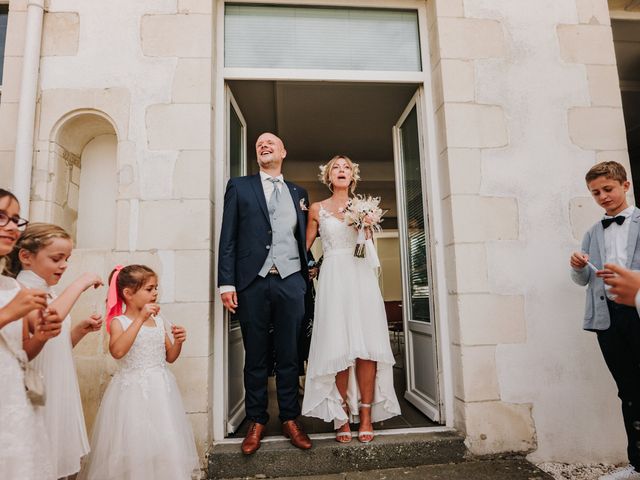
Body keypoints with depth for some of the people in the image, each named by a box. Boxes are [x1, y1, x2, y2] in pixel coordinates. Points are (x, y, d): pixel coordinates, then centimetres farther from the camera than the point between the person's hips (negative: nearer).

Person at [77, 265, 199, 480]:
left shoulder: (159, 321, 6)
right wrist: (140, 319, -31)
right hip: (133, 390, -5)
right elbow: (117, 351, -29)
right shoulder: (119, 322, -8)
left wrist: (178, 342, -8)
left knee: (165, 441, 10)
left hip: (161, 389, 5)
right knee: (134, 442, 2)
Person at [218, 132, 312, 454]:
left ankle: (290, 420, 22)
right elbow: (228, 237, 3)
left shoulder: (298, 193, 17)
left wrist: (307, 276, 5)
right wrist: (226, 282, -5)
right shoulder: (239, 186, 10)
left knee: (289, 355, 8)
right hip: (252, 282, -1)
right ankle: (256, 422, 22)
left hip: (290, 282, 2)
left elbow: (303, 238, 16)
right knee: (255, 356, 8)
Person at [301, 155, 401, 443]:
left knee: (366, 347, -4)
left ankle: (366, 414, 5)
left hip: (361, 276, 2)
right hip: (333, 278, -1)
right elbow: (306, 245, 15)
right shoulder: (317, 209, 11)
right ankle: (343, 416, 7)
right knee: (338, 348, -3)